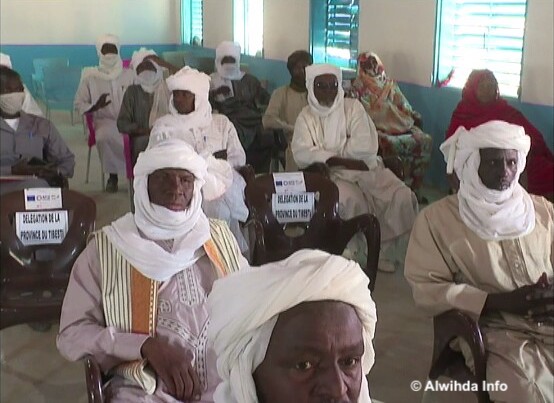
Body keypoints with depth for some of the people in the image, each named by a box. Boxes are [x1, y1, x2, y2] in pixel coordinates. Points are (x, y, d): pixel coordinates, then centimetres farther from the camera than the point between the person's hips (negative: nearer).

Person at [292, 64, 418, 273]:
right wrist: (342, 160, -20)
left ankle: (386, 253, -2)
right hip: (333, 174, -2)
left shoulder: (353, 107, 4)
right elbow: (302, 154, -12)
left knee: (402, 197, -21)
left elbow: (364, 146, -10)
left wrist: (324, 157, -9)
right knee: (350, 201, -34)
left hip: (366, 169, 2)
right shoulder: (306, 116, 6)